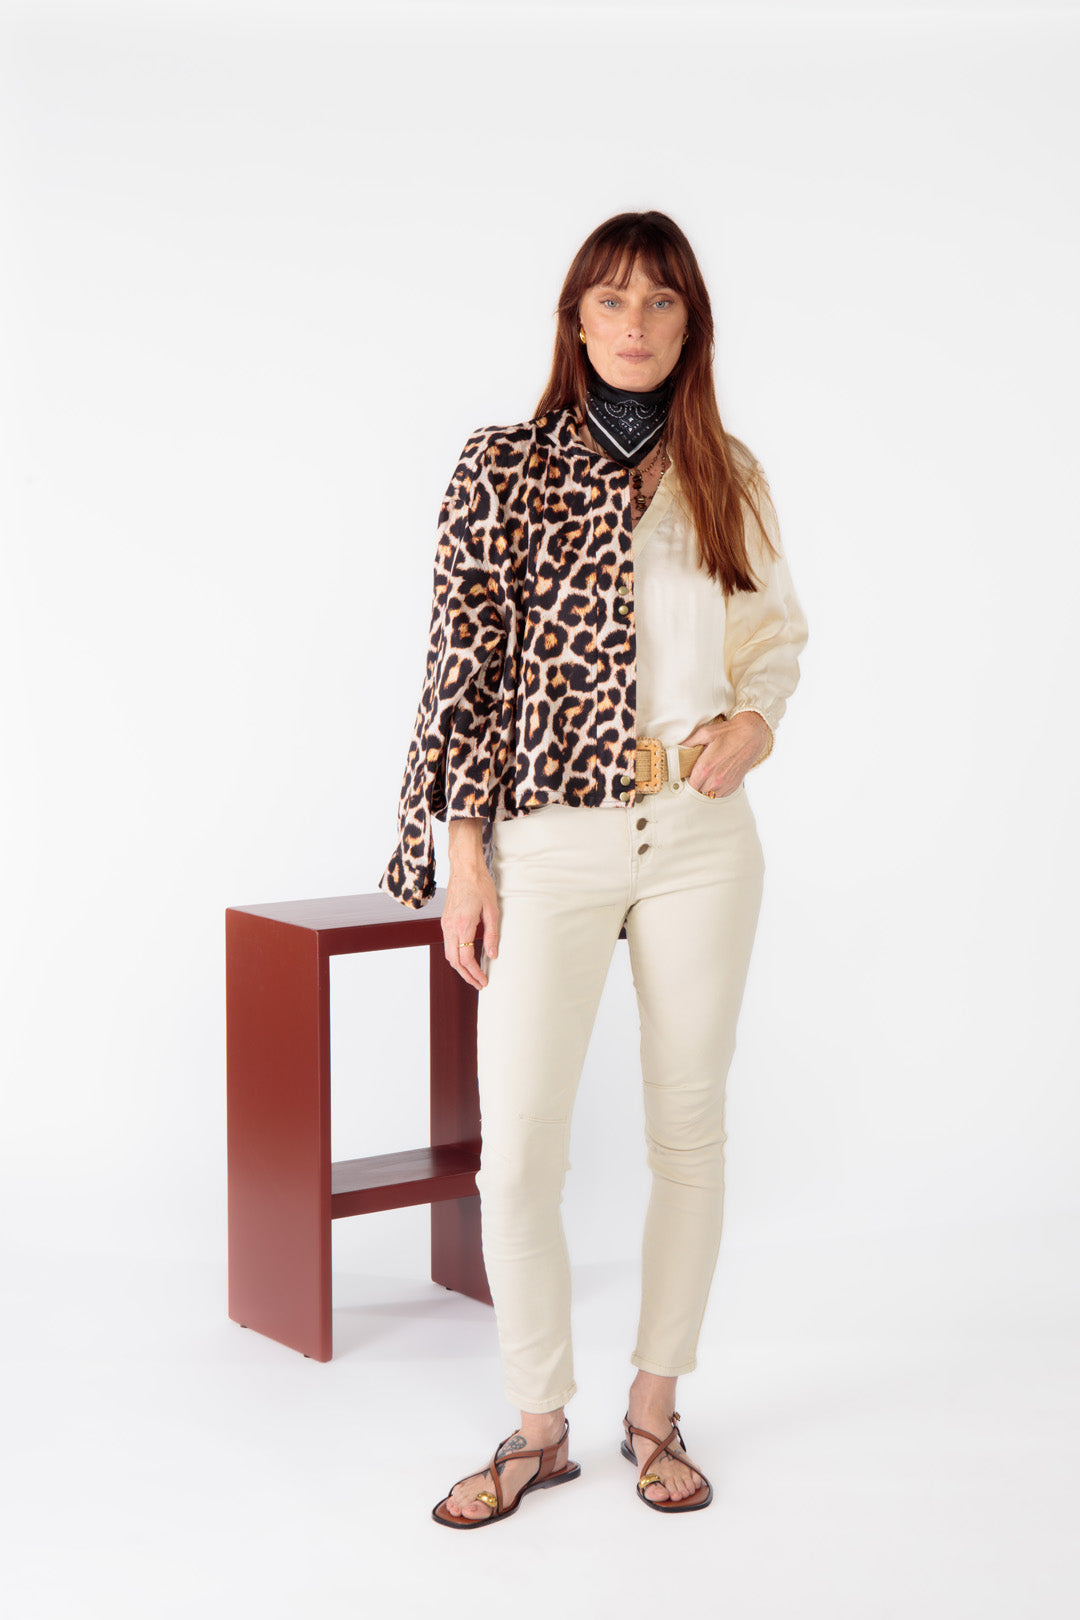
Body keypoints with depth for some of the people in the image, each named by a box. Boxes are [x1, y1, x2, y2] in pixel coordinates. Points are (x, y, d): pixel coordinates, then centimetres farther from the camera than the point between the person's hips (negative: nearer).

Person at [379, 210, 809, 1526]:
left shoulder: (729, 477, 7)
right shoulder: (504, 469, -3)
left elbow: (780, 632, 20)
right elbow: (462, 671, -4)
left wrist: (755, 721, -2)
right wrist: (462, 857, -8)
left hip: (700, 836, 3)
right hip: (551, 843, -3)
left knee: (688, 1127, 9)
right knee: (518, 1151, -4)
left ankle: (655, 1410, 25)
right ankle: (538, 1428, 15)